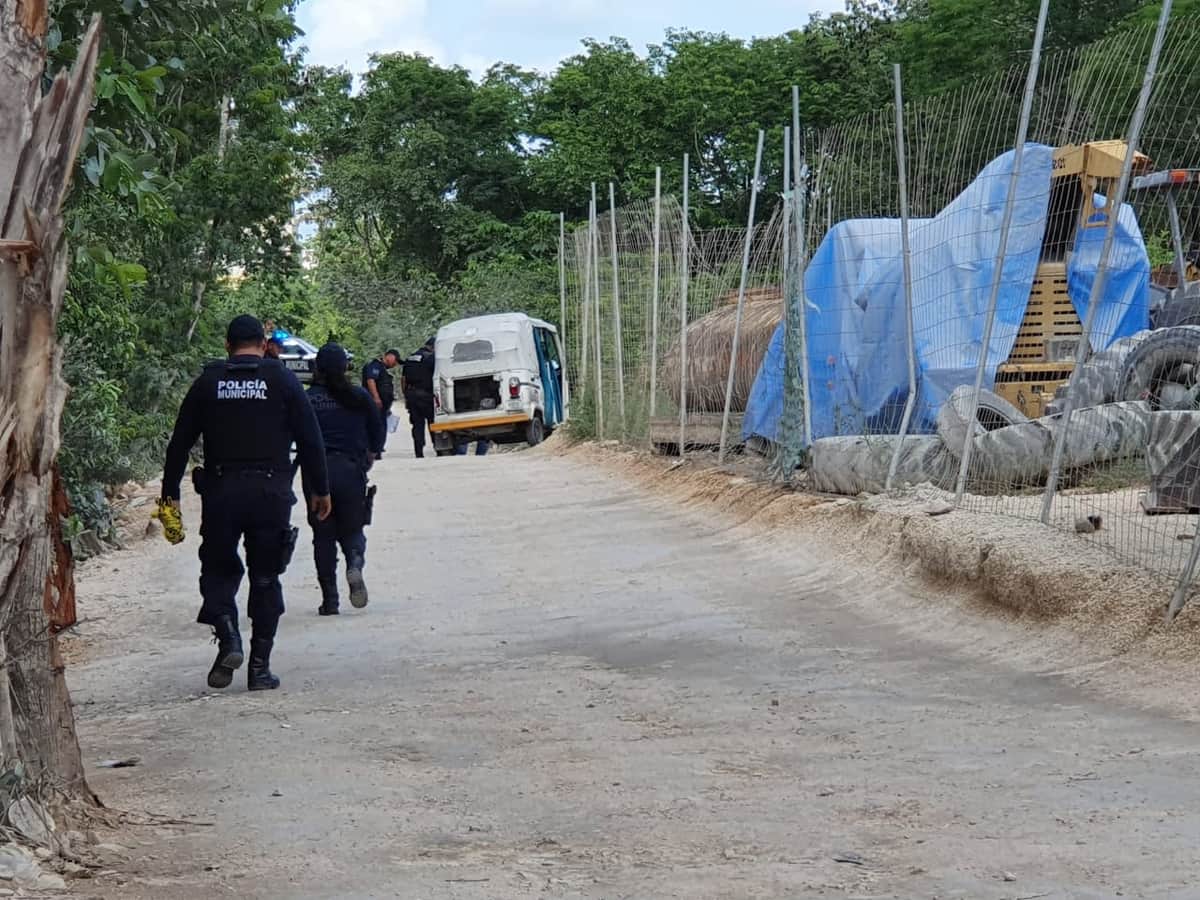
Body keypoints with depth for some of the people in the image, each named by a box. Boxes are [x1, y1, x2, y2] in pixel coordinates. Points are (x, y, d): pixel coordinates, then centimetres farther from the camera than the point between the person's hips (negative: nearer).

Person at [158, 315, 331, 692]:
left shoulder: (207, 383, 7)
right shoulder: (282, 380, 3)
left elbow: (179, 443, 6)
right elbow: (310, 439, 1)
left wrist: (170, 495, 11)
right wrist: (321, 490, 8)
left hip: (220, 492, 0)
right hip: (271, 491, 0)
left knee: (218, 569, 13)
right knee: (265, 577, 7)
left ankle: (228, 639, -11)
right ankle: (260, 667, 6)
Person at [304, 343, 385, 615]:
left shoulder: (306, 400, -3)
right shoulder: (359, 397, 2)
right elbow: (378, 432, 8)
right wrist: (369, 457, 24)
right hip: (351, 470, 1)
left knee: (323, 536, 7)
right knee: (351, 529, 13)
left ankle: (330, 600, 3)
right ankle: (355, 563, -21)